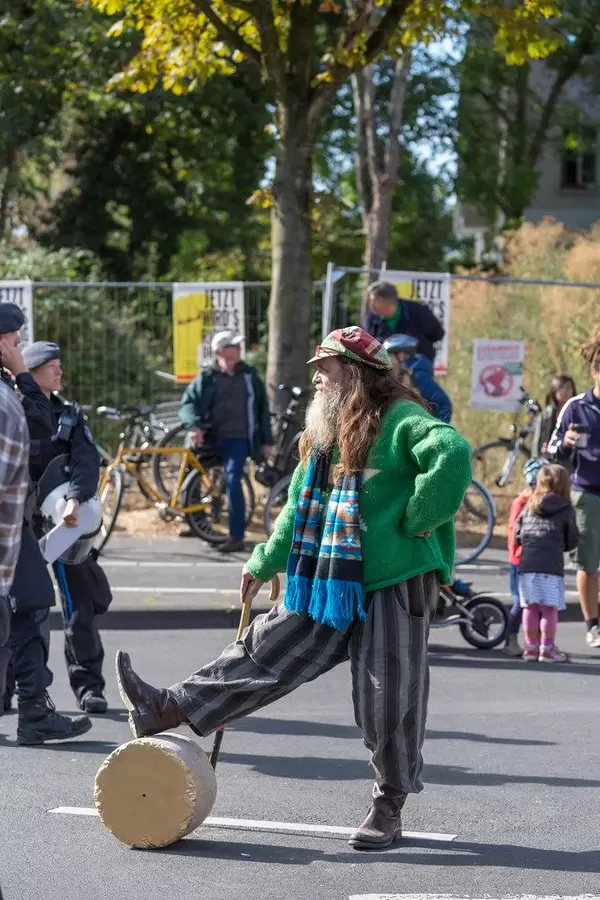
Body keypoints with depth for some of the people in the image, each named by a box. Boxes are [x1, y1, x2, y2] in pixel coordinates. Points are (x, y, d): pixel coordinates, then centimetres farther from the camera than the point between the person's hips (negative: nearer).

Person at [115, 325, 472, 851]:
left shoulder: (400, 422, -12)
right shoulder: (326, 434, 17)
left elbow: (453, 453, -30)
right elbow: (299, 509, 26)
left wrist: (415, 523, -23)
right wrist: (265, 564, 28)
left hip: (397, 583, -8)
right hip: (335, 582, 8)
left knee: (388, 694, -1)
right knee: (270, 648, 8)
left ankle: (390, 807, 12)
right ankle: (169, 710, 9)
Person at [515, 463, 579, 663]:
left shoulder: (529, 507, 14)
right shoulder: (566, 510, 3)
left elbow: (517, 537, 15)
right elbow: (572, 541, 7)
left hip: (527, 564, 4)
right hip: (551, 565, -4)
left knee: (530, 607, 8)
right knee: (550, 608, 1)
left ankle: (531, 647, 14)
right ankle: (547, 648, 3)